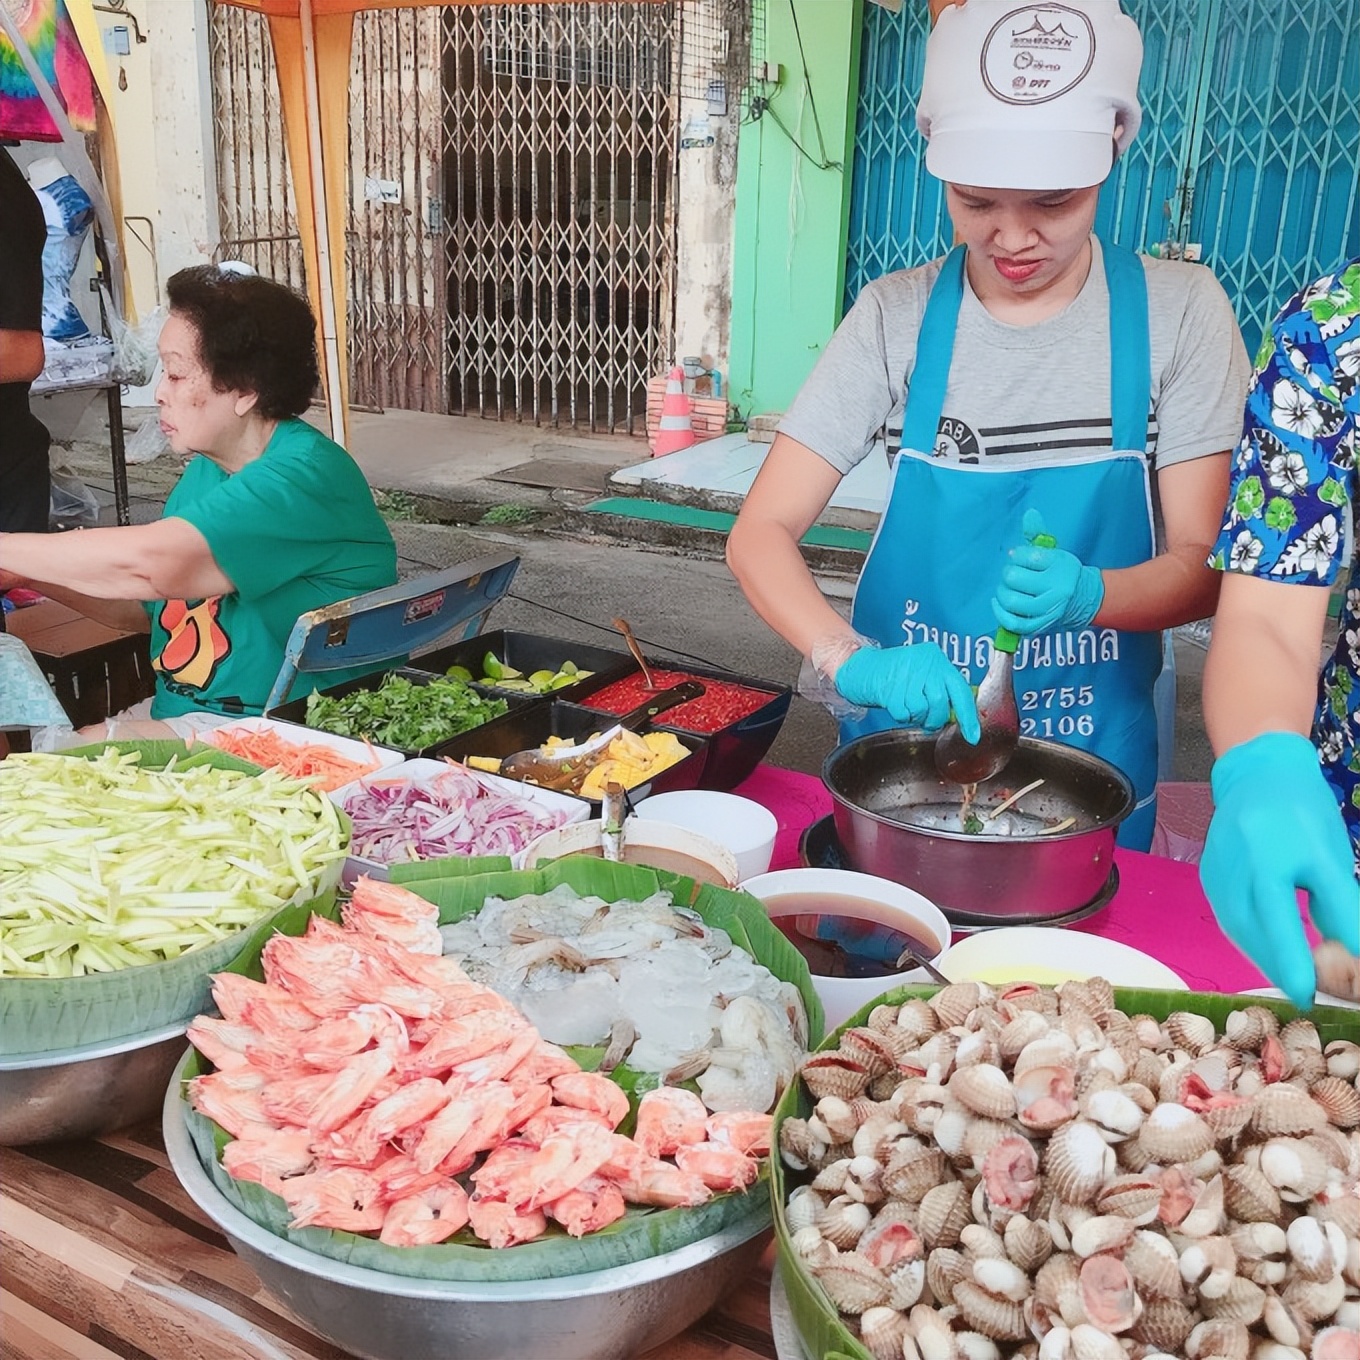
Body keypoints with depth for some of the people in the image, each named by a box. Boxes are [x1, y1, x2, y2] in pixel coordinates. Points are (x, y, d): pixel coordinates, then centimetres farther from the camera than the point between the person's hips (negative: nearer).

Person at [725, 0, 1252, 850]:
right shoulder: (897, 317, -8)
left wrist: (1087, 595, -30)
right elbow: (762, 533, -11)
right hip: (905, 726, 1)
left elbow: (1203, 568, -8)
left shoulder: (1177, 312, -9)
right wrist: (850, 661, -30)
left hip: (1094, 751, 0)